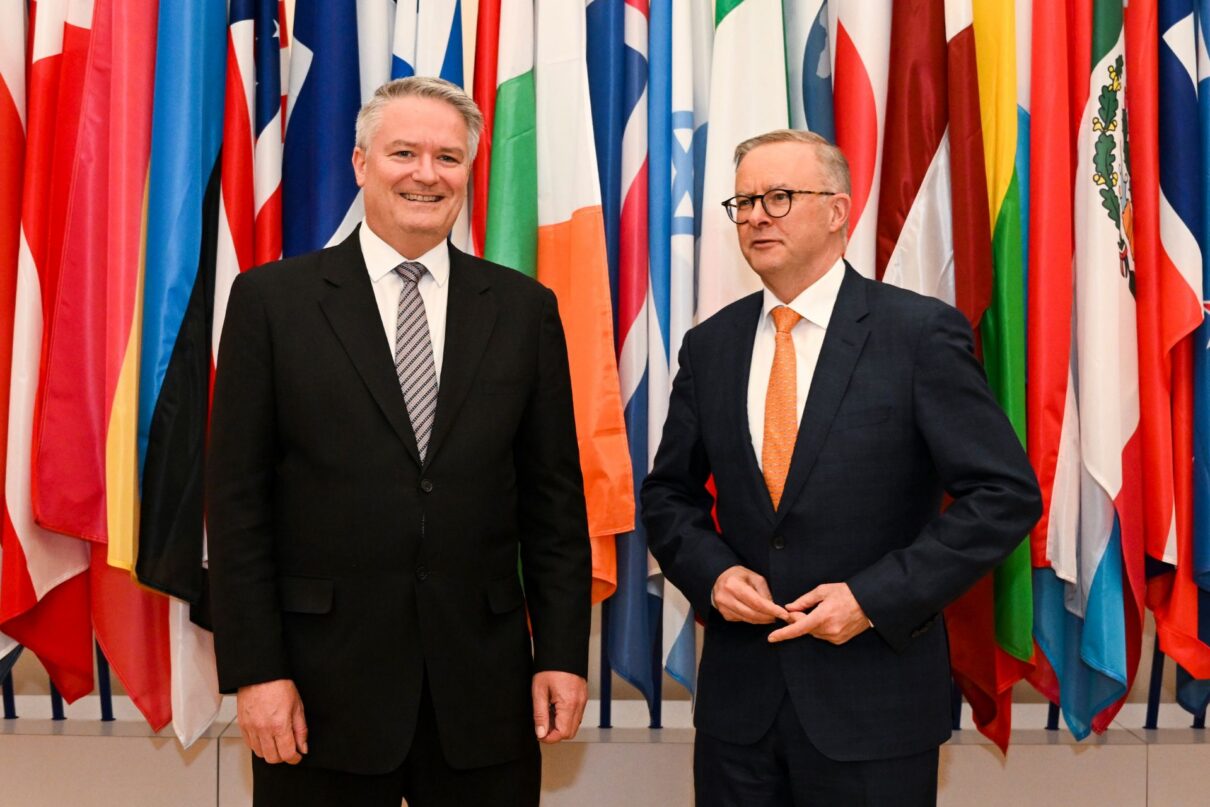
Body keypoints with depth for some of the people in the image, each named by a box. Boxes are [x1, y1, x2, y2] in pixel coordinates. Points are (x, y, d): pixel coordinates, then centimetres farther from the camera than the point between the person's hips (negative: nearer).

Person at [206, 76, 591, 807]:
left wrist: (563, 653, 1)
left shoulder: (524, 308, 4)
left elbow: (554, 497, 4)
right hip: (325, 687, -1)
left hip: (484, 687, 2)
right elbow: (238, 498, -2)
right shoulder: (273, 300, -1)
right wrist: (254, 669, -7)